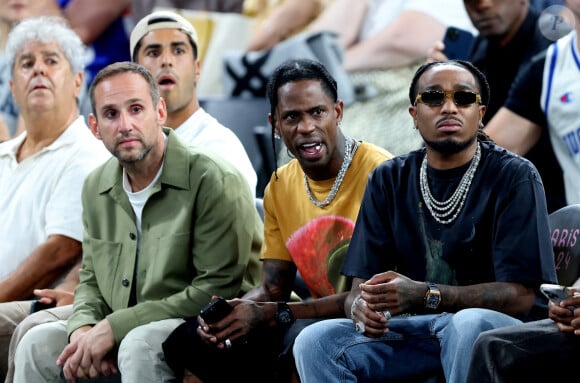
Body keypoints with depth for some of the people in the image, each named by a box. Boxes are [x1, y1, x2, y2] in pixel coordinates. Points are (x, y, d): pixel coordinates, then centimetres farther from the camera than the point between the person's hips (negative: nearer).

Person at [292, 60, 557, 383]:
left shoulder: (514, 177, -6)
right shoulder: (388, 181, 8)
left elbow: (520, 295, -13)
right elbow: (361, 286, 6)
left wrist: (424, 295, -25)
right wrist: (360, 306, -21)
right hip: (414, 328, 4)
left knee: (469, 325, -39)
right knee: (315, 342, -20)